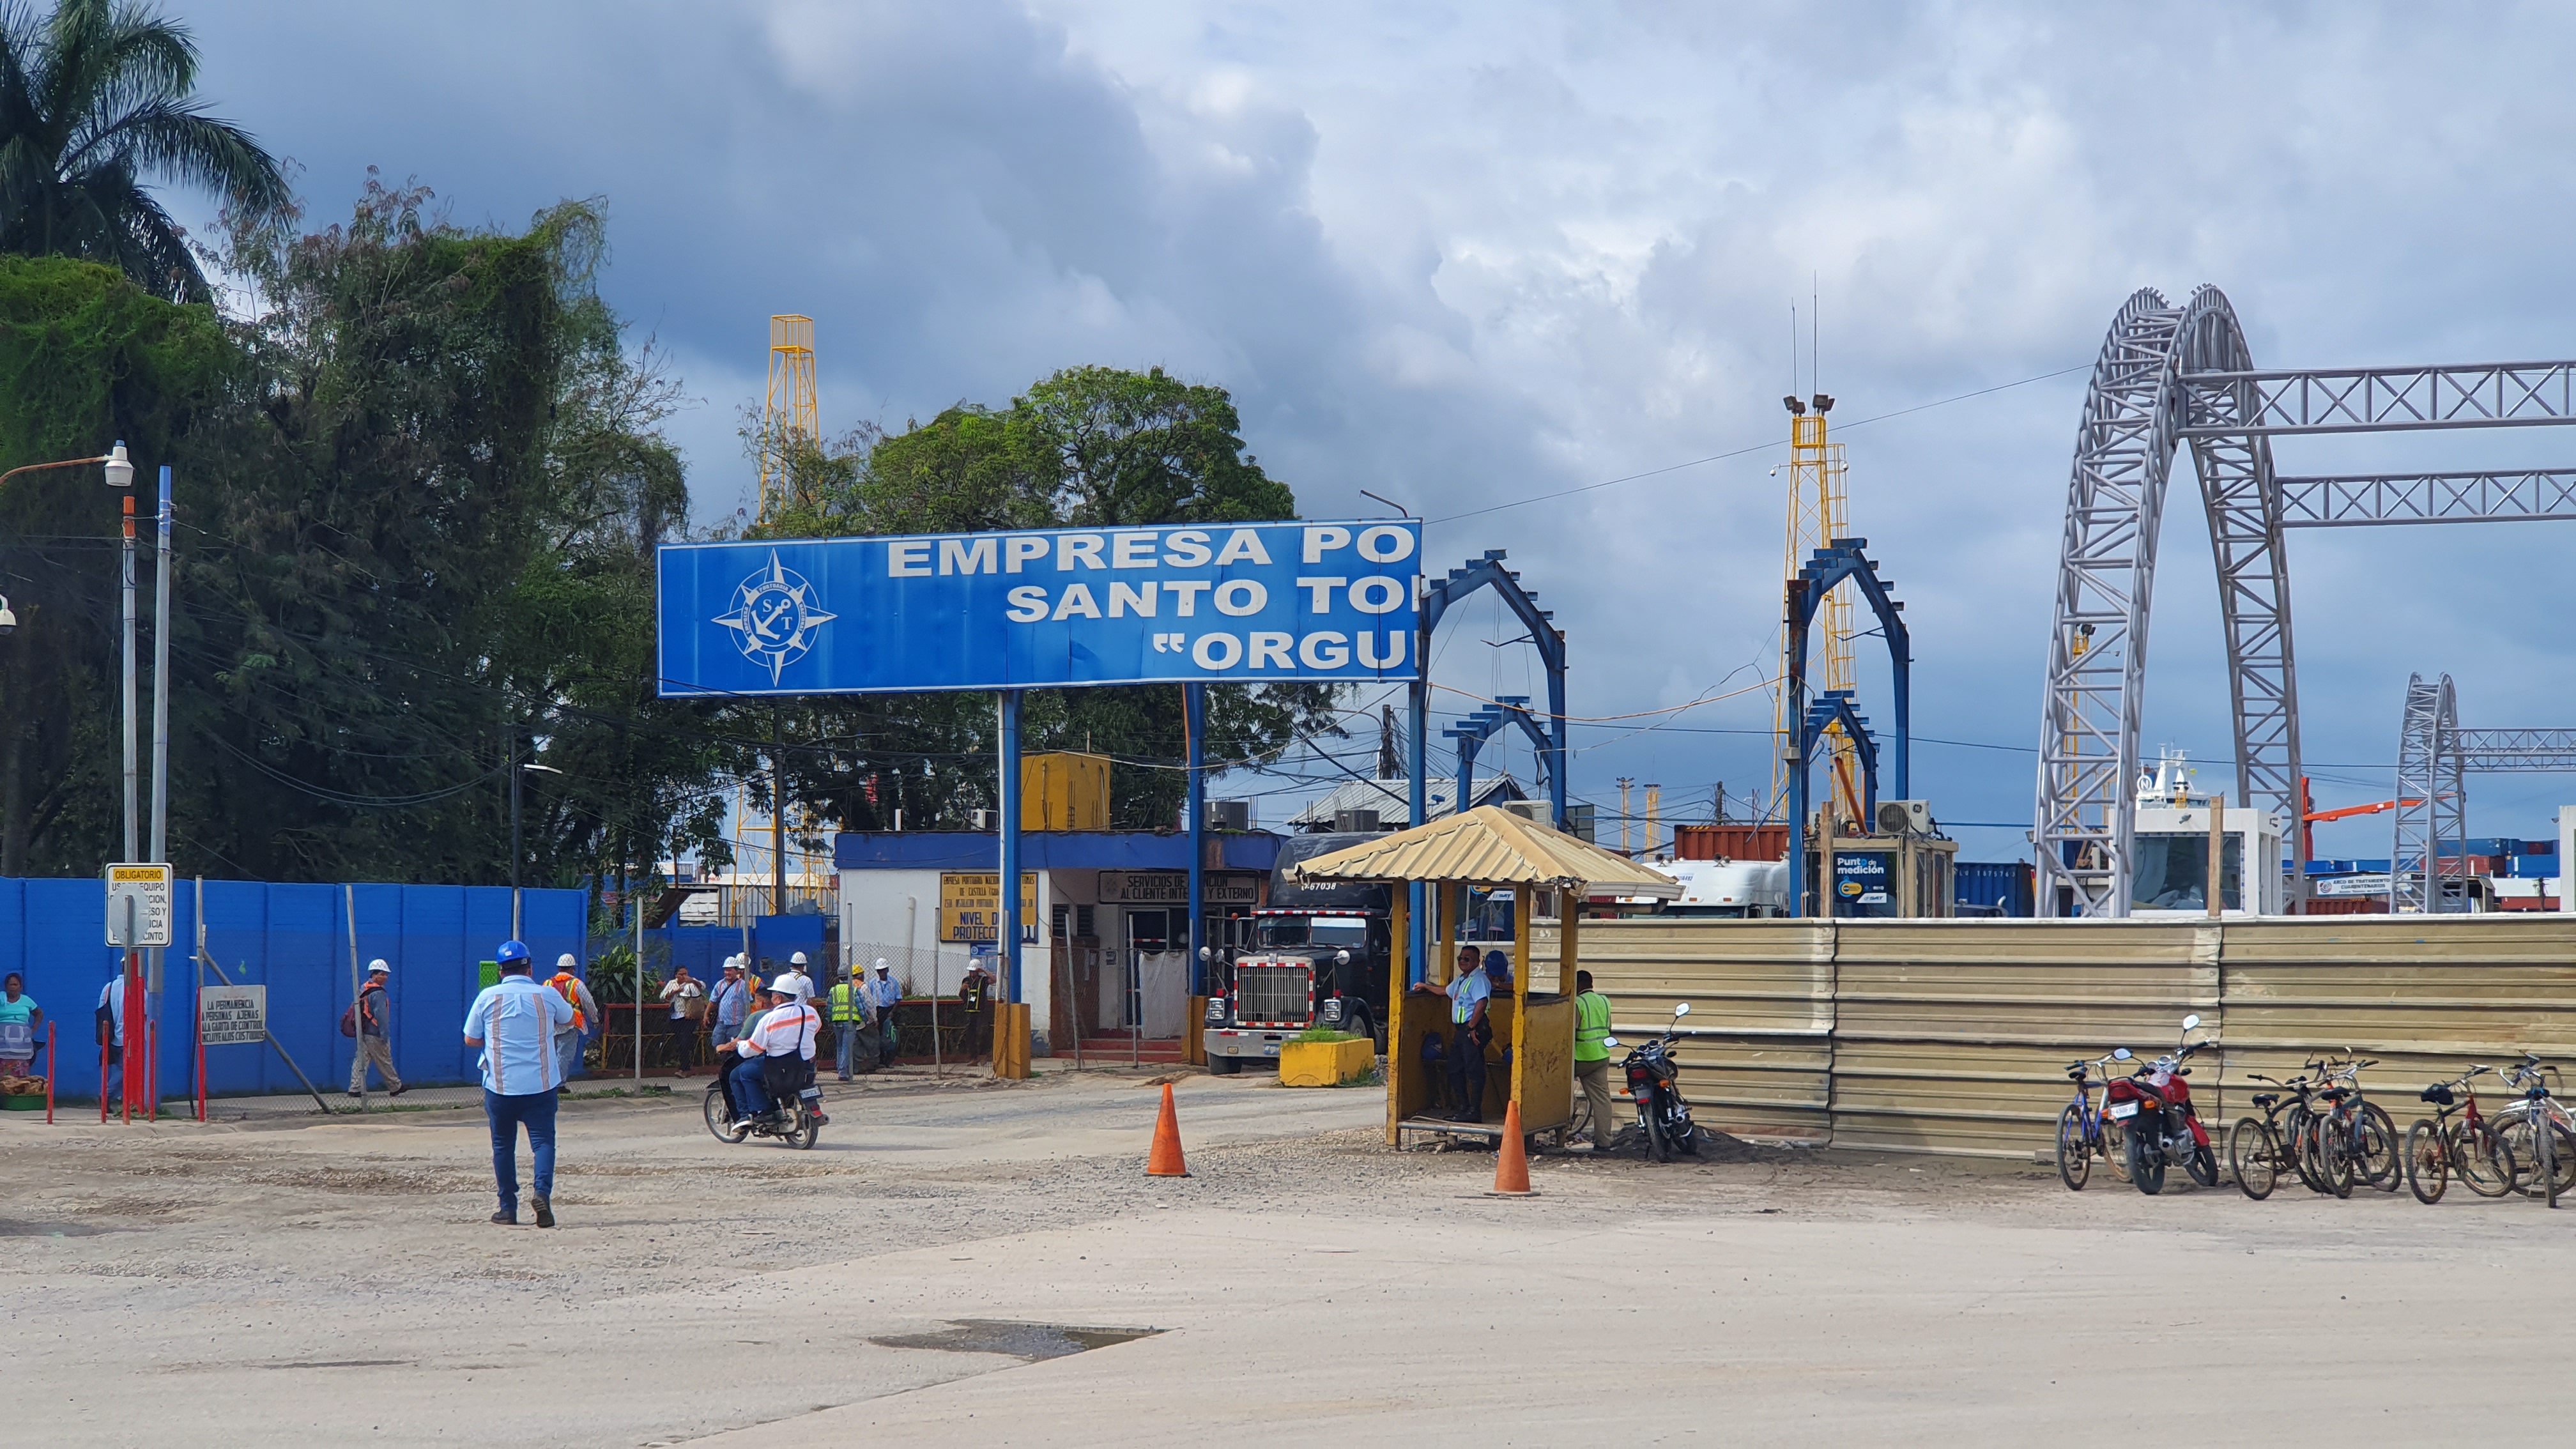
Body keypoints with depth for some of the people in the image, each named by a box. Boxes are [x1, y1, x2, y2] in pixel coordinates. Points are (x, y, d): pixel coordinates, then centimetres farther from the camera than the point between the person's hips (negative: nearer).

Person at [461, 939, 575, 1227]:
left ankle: (508, 1207, 12)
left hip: (500, 1085, 0)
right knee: (543, 1140, 1)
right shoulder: (548, 996, 0)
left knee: (503, 1145, 11)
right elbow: (568, 1018, 21)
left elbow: (471, 1039, 5)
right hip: (541, 1084, 0)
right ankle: (543, 1191, -23)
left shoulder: (488, 997, -1)